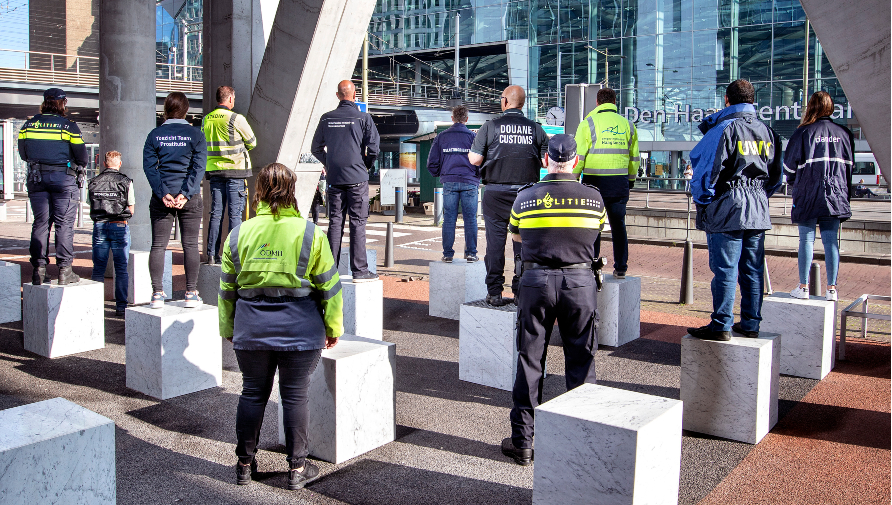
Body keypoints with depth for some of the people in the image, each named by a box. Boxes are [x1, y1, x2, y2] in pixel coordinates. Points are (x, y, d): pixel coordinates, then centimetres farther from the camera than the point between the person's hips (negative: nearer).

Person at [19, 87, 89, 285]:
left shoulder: (29, 124, 6)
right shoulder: (68, 125, -6)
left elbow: (23, 154, 11)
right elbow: (81, 156, -5)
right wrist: (78, 167, 16)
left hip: (36, 178, 4)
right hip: (64, 179, -4)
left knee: (40, 222, 9)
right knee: (64, 224, 0)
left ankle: (38, 269, 8)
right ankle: (64, 270, 0)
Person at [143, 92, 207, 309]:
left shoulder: (155, 135, 4)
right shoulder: (195, 134, 0)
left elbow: (149, 166, -3)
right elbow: (198, 168, -8)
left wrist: (163, 193, -7)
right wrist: (185, 194, -10)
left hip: (162, 197, 1)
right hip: (190, 198, -1)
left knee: (158, 245, 6)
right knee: (190, 245, 4)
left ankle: (157, 293, 5)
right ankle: (191, 293, 5)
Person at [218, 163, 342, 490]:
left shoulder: (238, 234, 1)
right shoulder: (310, 233, -6)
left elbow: (227, 288, 7)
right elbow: (329, 285, -2)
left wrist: (228, 329, 20)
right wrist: (333, 328, 8)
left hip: (251, 328, 2)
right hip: (299, 328, -2)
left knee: (252, 393, 15)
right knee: (295, 396, 6)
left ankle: (245, 464, 26)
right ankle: (297, 468, 16)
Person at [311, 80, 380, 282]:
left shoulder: (326, 118, 5)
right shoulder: (363, 118, -5)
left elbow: (316, 148, 11)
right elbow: (373, 147, -7)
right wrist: (367, 165, 10)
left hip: (334, 178, 3)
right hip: (357, 177, -3)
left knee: (335, 221, 9)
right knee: (357, 223, 0)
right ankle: (359, 270, 1)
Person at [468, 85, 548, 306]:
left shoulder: (491, 126, -3)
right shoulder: (536, 128, 3)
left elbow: (475, 159, -5)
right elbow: (547, 161, 3)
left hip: (496, 193, -1)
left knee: (495, 241, 3)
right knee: (523, 242, 7)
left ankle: (494, 293, 5)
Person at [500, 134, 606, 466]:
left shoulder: (525, 197, 1)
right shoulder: (594, 197, 1)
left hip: (536, 281, 0)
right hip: (580, 281, 0)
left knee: (529, 362, 7)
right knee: (581, 363, 10)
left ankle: (522, 442, 13)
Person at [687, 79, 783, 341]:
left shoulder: (724, 129, -9)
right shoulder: (768, 132, 13)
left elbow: (706, 168, -11)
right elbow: (777, 174, 19)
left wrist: (702, 201, 1)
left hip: (727, 210, -6)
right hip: (758, 211, 7)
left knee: (725, 269, -4)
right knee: (752, 270, 10)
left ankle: (721, 326, -2)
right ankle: (750, 324, 17)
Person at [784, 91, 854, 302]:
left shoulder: (804, 132, -6)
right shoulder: (844, 133, 6)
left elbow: (790, 164, 0)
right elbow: (849, 165, 12)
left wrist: (793, 183, 18)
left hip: (808, 195, -3)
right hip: (835, 196, 3)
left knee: (807, 239, 2)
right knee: (831, 240, 6)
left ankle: (803, 287, 4)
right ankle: (831, 288, 7)